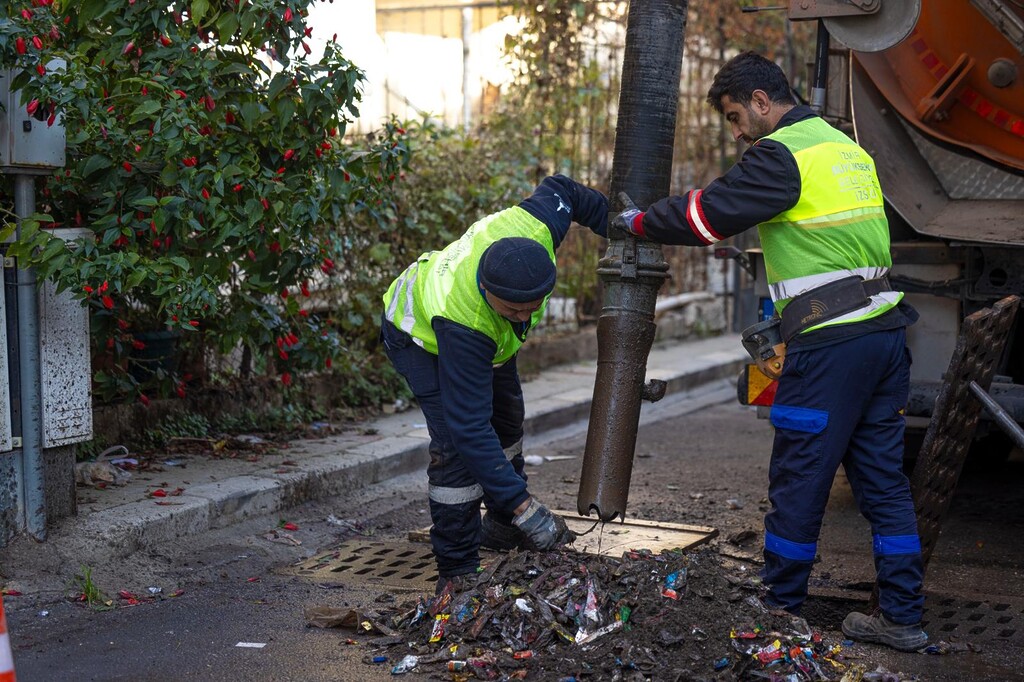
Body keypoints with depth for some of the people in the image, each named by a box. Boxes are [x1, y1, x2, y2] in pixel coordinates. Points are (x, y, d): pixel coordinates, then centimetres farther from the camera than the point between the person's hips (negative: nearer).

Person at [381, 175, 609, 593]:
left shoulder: (535, 228, -39)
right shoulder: (462, 322, -49)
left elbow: (559, 188, -12)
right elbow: (469, 427, -45)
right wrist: (521, 502, -48)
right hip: (422, 335, -7)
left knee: (506, 421, 20)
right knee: (456, 444, -22)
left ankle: (502, 527, 42)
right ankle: (456, 571, -10)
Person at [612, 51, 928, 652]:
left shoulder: (782, 155, -9)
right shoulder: (849, 148, 19)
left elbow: (707, 214, -9)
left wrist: (639, 221, 7)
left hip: (829, 344, -9)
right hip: (887, 333, 9)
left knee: (799, 479, 3)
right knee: (883, 479, 11)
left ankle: (780, 607, 14)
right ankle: (903, 618, 14)